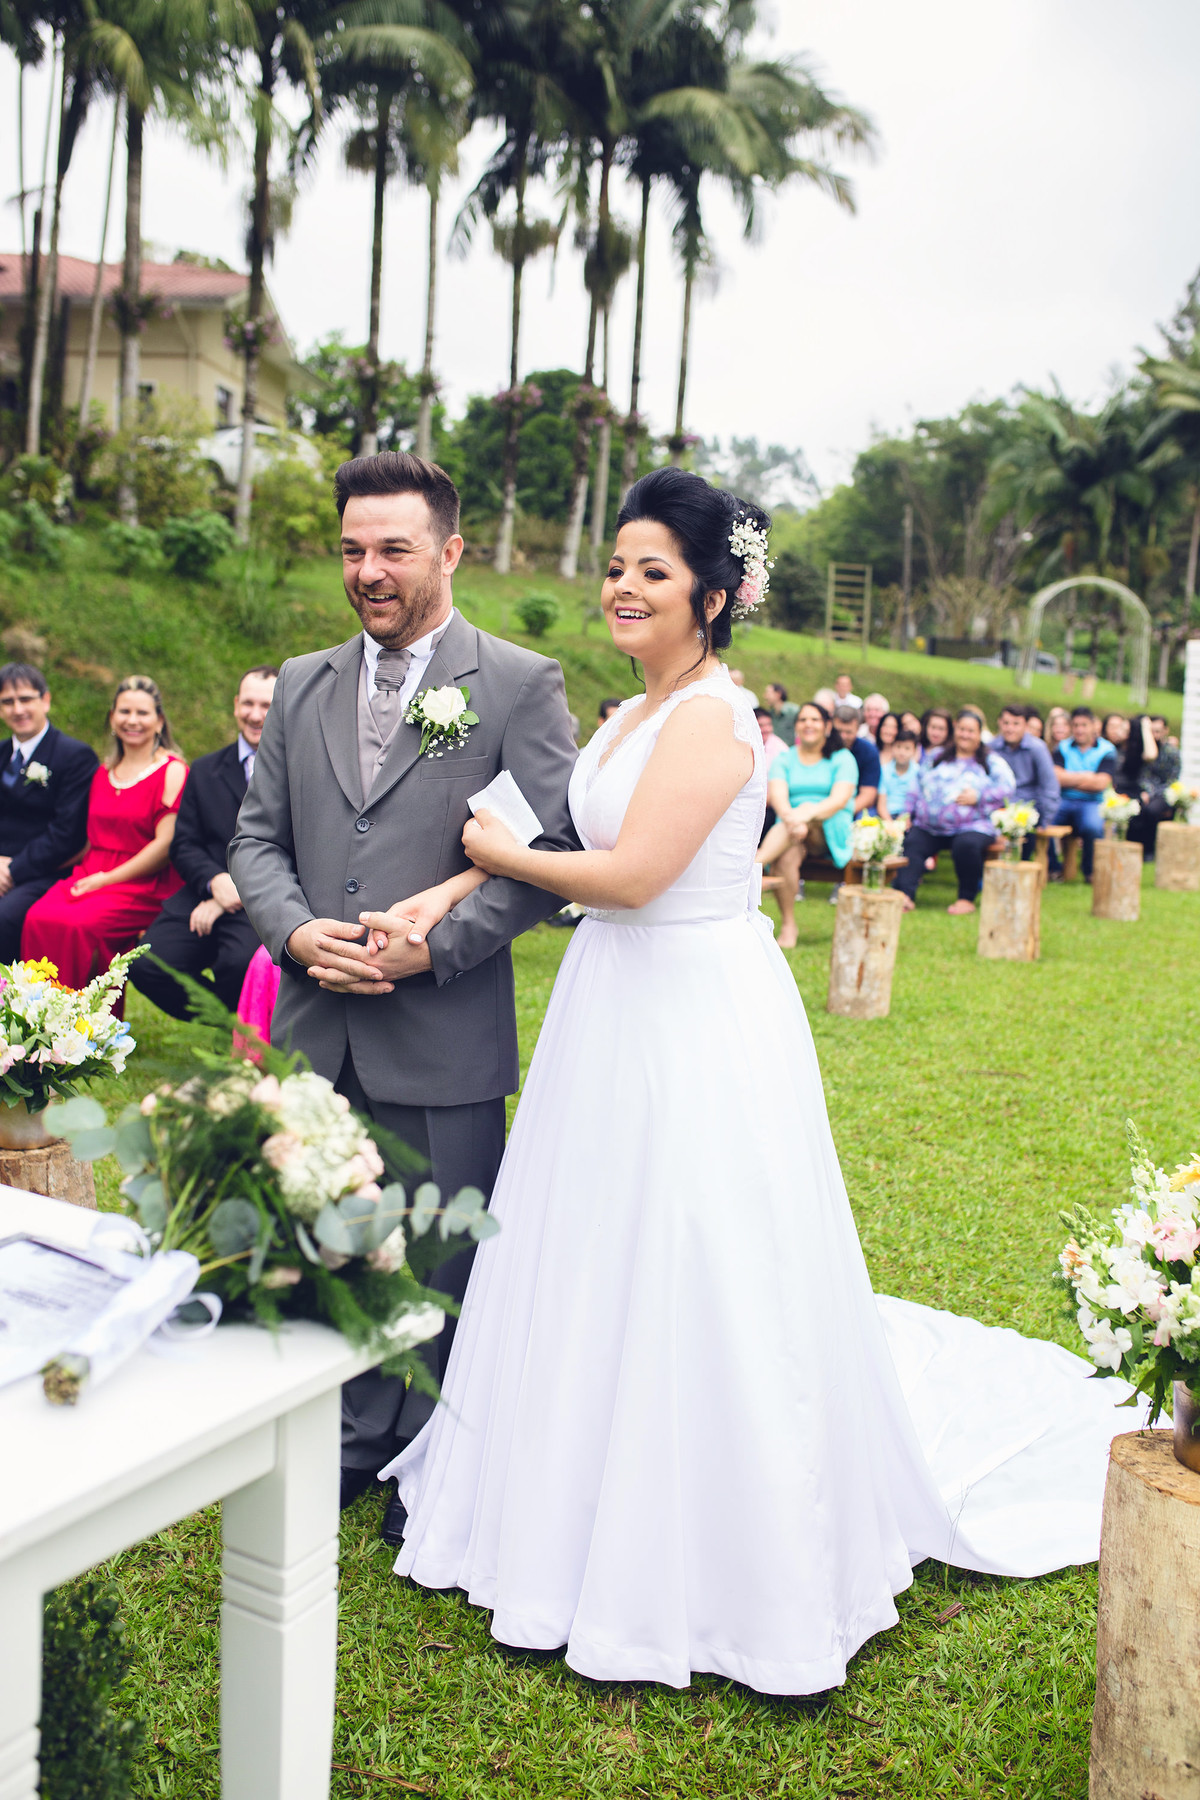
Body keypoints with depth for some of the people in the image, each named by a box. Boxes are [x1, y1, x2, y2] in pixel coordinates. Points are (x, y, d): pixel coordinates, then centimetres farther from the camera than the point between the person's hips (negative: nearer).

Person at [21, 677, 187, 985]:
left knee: (78, 924, -31)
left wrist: (106, 879, -13)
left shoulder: (172, 771, -2)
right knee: (38, 918, -24)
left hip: (145, 886, -5)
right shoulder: (104, 772, 19)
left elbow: (166, 844, -10)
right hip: (90, 876, 5)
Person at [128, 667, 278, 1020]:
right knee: (146, 966, -19)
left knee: (239, 963, -35)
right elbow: (184, 844, 12)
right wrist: (216, 881, -10)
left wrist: (242, 892, -14)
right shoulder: (205, 770, 20)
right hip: (208, 893, 4)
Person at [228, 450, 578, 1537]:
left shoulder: (520, 685, -4)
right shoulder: (302, 686, 11)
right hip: (319, 1035, 5)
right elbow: (257, 838, 11)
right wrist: (298, 932, -8)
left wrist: (434, 945, -16)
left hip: (444, 1036, -4)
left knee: (448, 1266, 9)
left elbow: (555, 851, -9)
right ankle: (359, 1440, 37)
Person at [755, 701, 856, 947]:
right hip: (791, 830, 2)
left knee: (806, 808, -35)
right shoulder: (784, 759, 14)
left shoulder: (842, 759, 8)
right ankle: (787, 926, -27)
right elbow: (777, 796, -6)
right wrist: (789, 817, -31)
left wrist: (808, 813, -31)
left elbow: (839, 800, -9)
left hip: (832, 833, -2)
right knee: (785, 856, -35)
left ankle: (752, 865, -50)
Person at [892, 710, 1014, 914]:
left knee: (967, 845, -36)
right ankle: (904, 895, -36)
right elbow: (919, 788, 22)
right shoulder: (937, 758, 24)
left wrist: (979, 797, -12)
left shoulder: (992, 763, 14)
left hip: (972, 827, -3)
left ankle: (967, 899, -20)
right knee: (910, 843, -25)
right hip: (928, 827, 3)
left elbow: (1006, 790, 0)